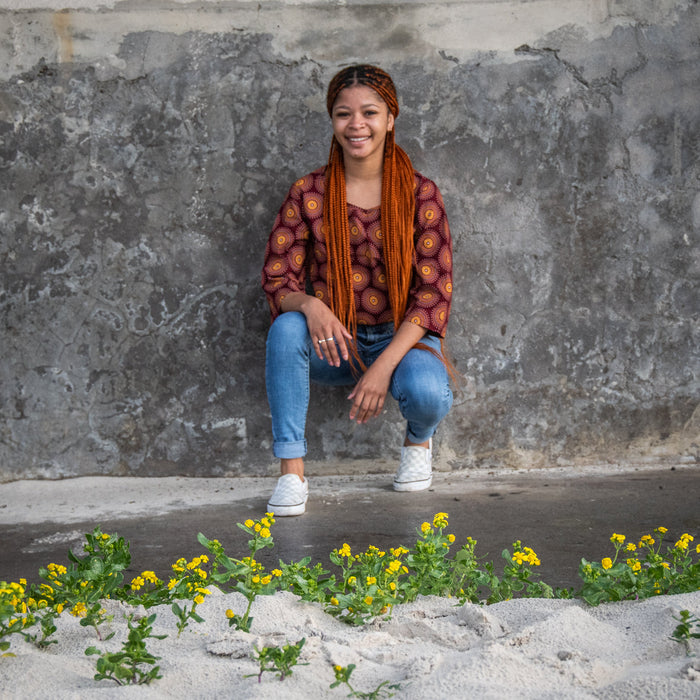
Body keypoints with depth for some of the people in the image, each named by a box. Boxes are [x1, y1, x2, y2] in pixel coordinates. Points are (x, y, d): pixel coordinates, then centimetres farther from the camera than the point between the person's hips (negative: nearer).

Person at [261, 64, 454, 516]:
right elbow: (277, 278, -3)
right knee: (286, 327, -32)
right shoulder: (308, 194, -2)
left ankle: (419, 441, 7)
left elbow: (434, 292, -10)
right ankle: (292, 471, -24)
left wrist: (384, 365, -22)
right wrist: (309, 305, -28)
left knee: (427, 392, -34)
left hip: (402, 337, -1)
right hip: (332, 342, 1)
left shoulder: (420, 194, -5)